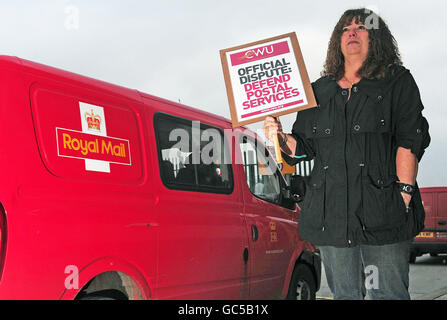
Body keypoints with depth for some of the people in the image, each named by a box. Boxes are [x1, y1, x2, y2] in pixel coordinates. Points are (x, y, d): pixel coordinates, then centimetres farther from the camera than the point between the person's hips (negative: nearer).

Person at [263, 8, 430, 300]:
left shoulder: (397, 82, 7)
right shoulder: (319, 90, 18)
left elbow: (410, 141, -3)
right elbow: (305, 148, 18)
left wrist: (404, 192, -13)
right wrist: (281, 139, -3)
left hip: (383, 212, -3)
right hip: (330, 213, 4)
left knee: (389, 294, 0)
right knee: (343, 294, 10)